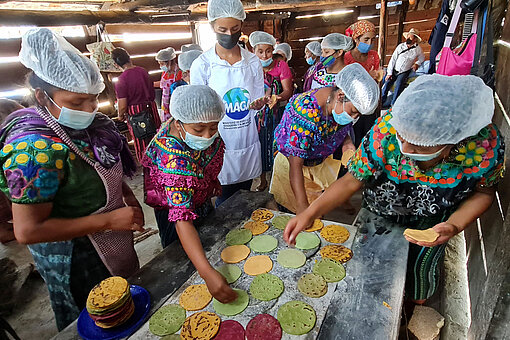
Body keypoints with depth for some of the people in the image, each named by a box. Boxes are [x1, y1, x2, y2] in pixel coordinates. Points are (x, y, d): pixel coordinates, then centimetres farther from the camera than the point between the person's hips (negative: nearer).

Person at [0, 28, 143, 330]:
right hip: (75, 257, -7)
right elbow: (27, 231, -28)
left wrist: (128, 195, -4)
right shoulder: (36, 149, -30)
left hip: (111, 239, 7)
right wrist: (110, 219, -29)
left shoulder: (89, 124, -6)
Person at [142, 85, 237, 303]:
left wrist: (212, 179, 8)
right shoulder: (174, 160, -44)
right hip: (174, 212, -7)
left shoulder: (194, 124, -22)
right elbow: (182, 220, -49)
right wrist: (207, 273, -55)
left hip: (202, 201, 7)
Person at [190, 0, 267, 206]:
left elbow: (258, 103, 8)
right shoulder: (202, 65, -6)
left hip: (248, 143, 3)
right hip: (220, 144, -3)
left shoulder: (253, 62, 3)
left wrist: (259, 104, -16)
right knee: (225, 202, 8)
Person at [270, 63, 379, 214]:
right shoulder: (306, 112, -38)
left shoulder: (345, 105, -16)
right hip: (291, 161, -6)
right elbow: (295, 164, -36)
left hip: (321, 161, 6)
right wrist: (302, 206, -40)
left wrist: (346, 142, -14)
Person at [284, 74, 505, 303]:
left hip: (431, 220, 1)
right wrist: (310, 213, -38)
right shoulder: (386, 130, -38)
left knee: (421, 264, 23)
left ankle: (419, 298, 63)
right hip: (380, 212, 0)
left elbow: (483, 192, -12)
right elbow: (352, 181, -28)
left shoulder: (486, 146, -34)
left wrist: (454, 226, -29)